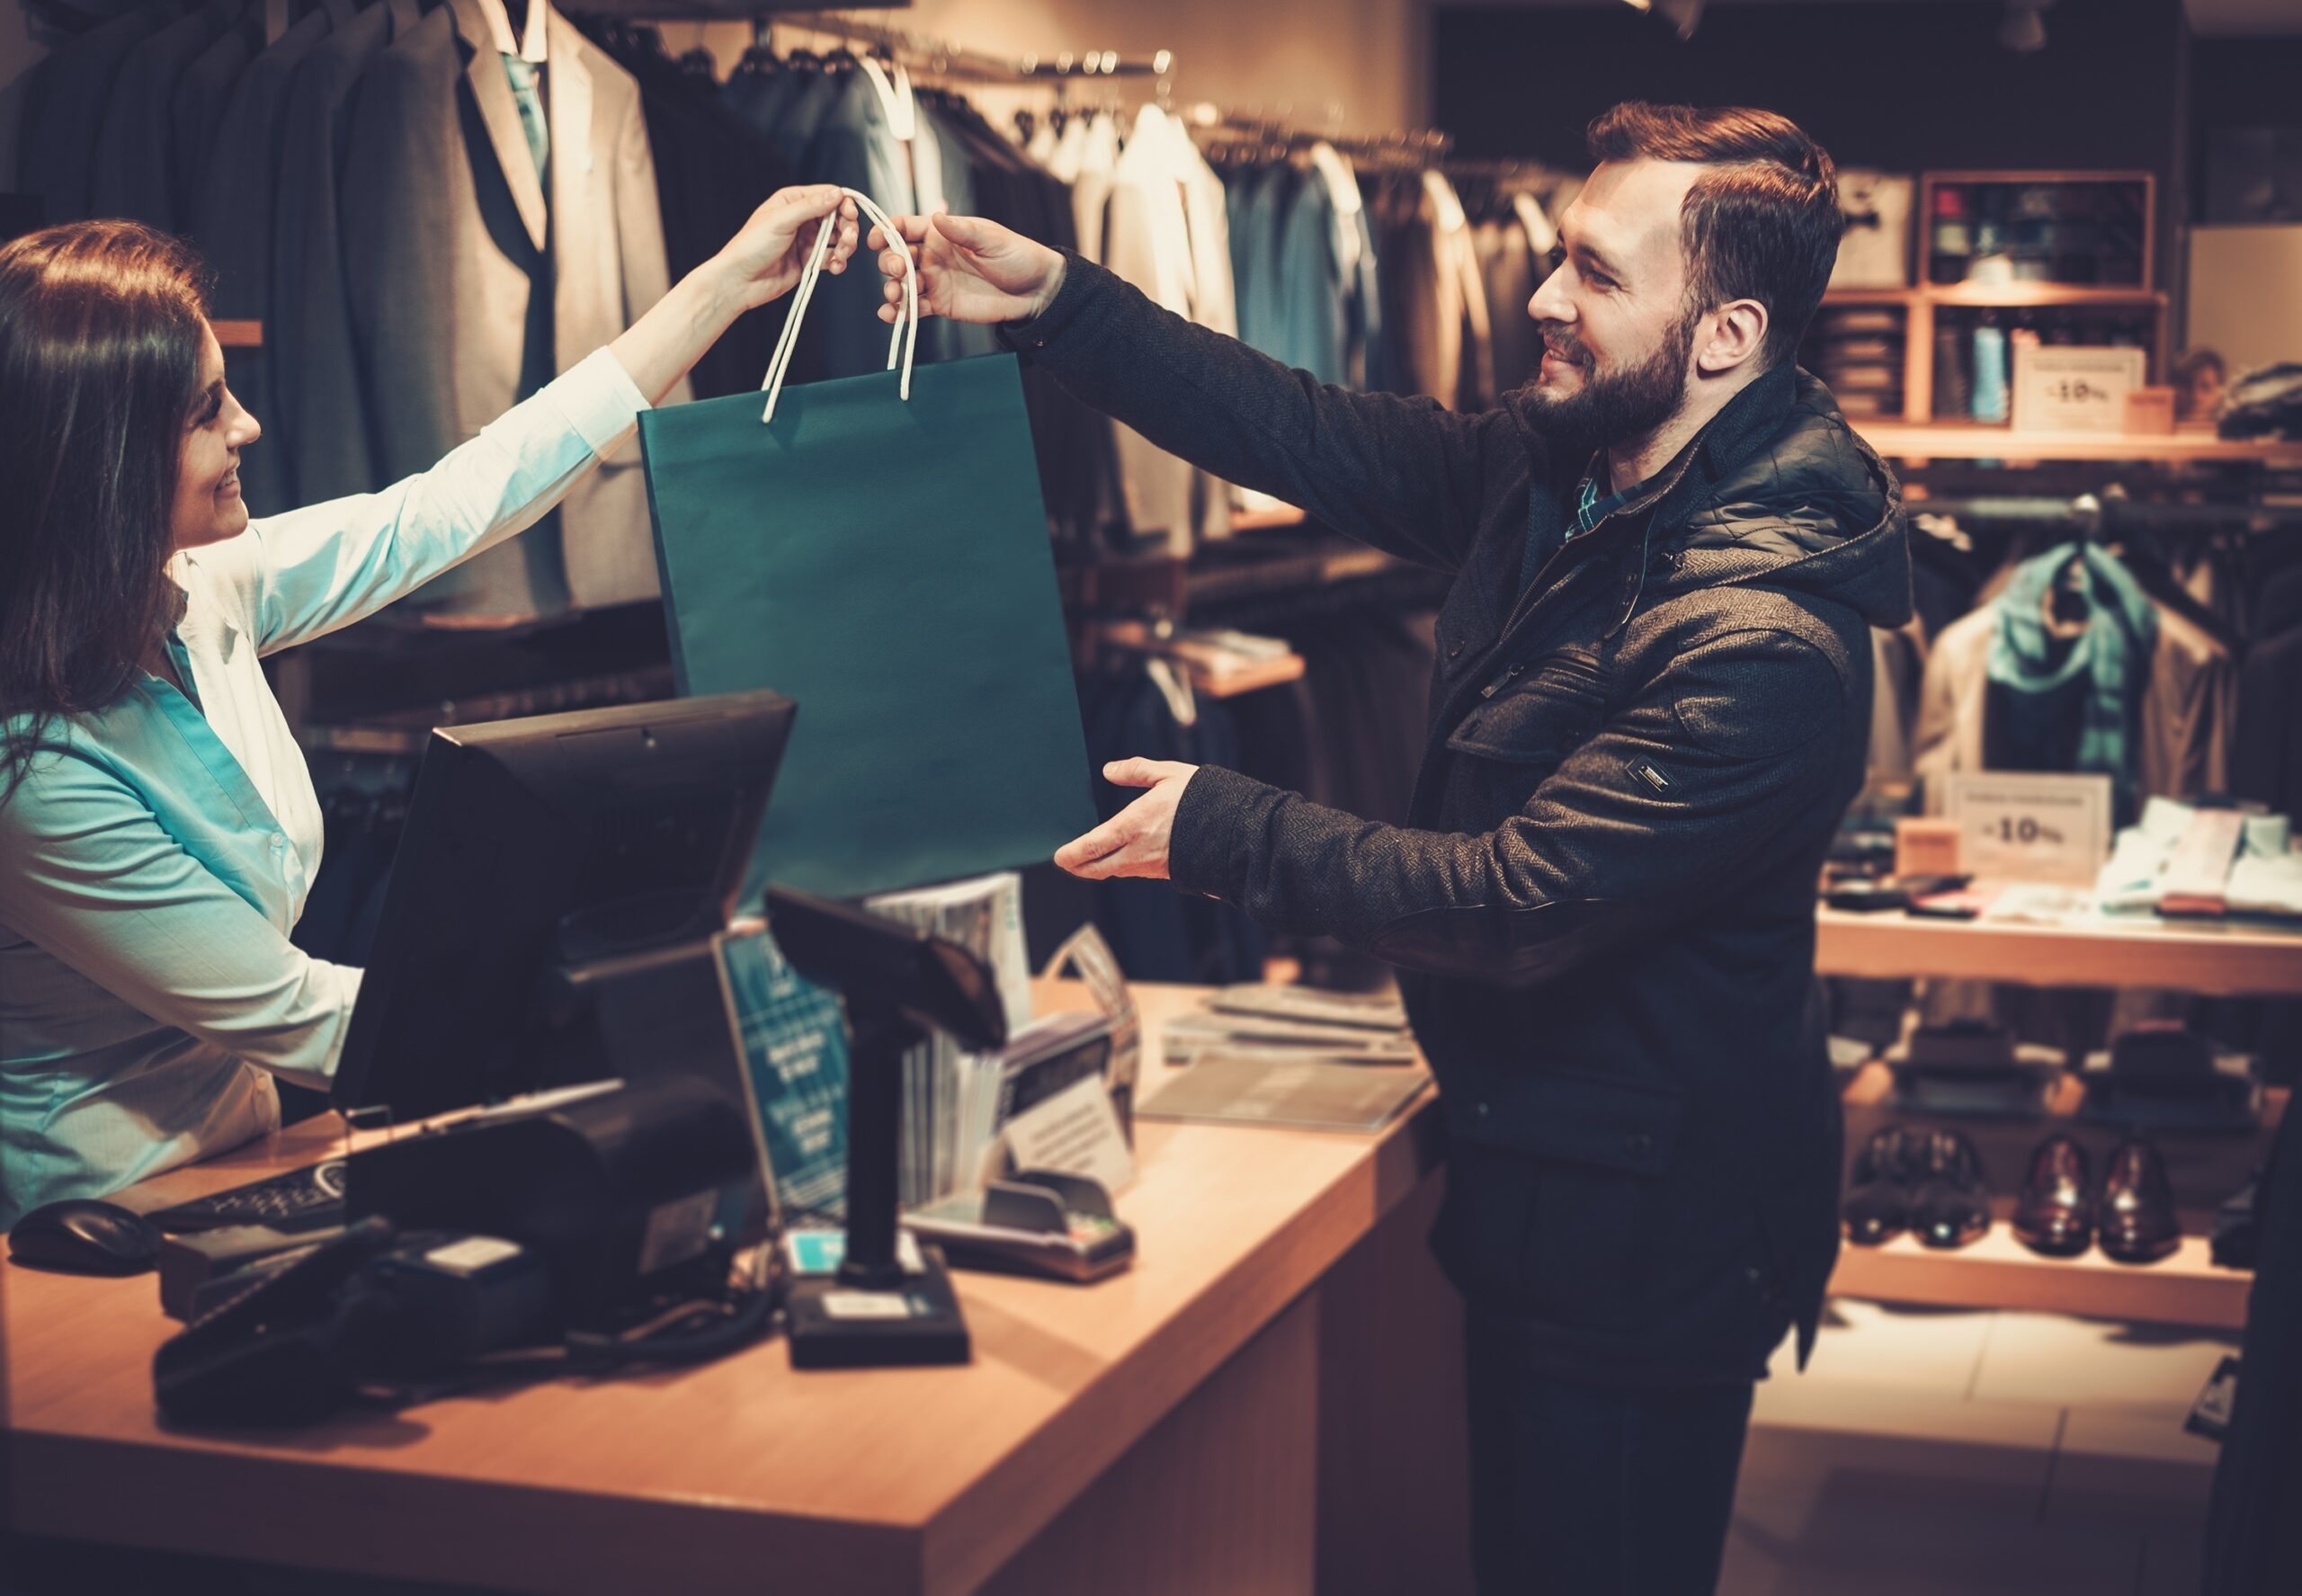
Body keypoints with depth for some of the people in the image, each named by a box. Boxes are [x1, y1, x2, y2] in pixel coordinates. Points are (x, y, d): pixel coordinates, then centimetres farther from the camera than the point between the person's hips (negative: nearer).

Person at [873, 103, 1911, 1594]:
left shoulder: (1763, 642, -29)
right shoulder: (1556, 467, 0)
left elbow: (1517, 905, -28)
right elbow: (1312, 436, 4)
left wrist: (1226, 831, -19)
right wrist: (1058, 300, -4)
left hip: (1647, 1227, -9)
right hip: (1531, 1161, 9)